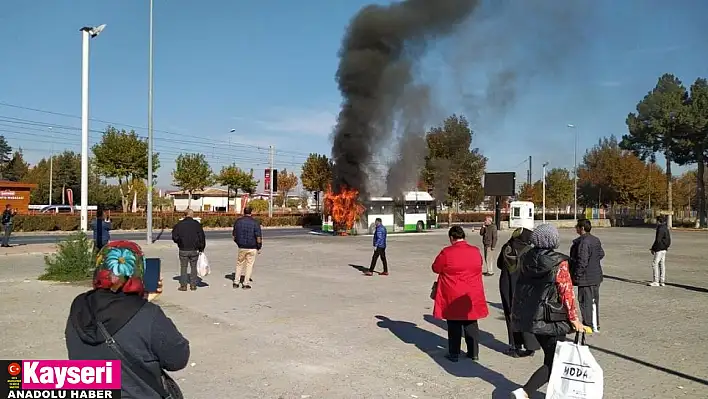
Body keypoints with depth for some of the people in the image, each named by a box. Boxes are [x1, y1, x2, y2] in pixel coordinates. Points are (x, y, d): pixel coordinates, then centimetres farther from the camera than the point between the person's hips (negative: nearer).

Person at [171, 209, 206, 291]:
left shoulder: (179, 224, -4)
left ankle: (183, 285, 8)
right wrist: (201, 248, 9)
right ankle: (193, 285, 11)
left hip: (183, 250, -1)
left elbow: (174, 237, -3)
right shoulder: (197, 224, -2)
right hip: (194, 250, 1)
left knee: (183, 267, 8)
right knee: (193, 267, 10)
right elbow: (202, 237, -1)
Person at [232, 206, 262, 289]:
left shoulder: (238, 221, 0)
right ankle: (246, 283, 9)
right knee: (249, 265, 7)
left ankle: (236, 282, 17)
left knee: (240, 264, 17)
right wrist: (259, 248, 2)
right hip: (252, 248, -3)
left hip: (241, 247, 3)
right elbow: (258, 237, -11)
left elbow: (234, 235, 7)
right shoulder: (255, 222, -10)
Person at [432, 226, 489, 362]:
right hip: (472, 296, 3)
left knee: (454, 325, 8)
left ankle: (454, 354, 14)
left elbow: (435, 268, -3)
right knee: (471, 324, 15)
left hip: (453, 296, -3)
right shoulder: (476, 251, -1)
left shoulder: (446, 252, -14)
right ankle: (474, 353, 22)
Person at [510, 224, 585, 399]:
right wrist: (574, 319, -4)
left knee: (551, 356, 22)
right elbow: (566, 293, -13)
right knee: (553, 361, 2)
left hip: (530, 317, 6)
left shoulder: (525, 259, 2)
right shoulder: (559, 263, -14)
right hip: (551, 319, -6)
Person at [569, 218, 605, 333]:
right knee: (594, 301, 18)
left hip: (586, 278, -10)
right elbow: (601, 254, 19)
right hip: (596, 276, 10)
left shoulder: (583, 242, -22)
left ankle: (589, 325, 2)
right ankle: (596, 325, 28)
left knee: (586, 302, -2)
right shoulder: (596, 240, 8)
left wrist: (577, 275, -17)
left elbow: (582, 261, -24)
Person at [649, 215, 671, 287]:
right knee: (662, 265, 11)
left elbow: (658, 240, -19)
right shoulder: (666, 229, 14)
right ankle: (662, 281, 14)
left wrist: (653, 248, -10)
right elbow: (669, 241, 20)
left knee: (655, 264, -8)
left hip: (659, 249, -10)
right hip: (664, 249, 10)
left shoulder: (660, 229, -16)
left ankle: (655, 281, -8)